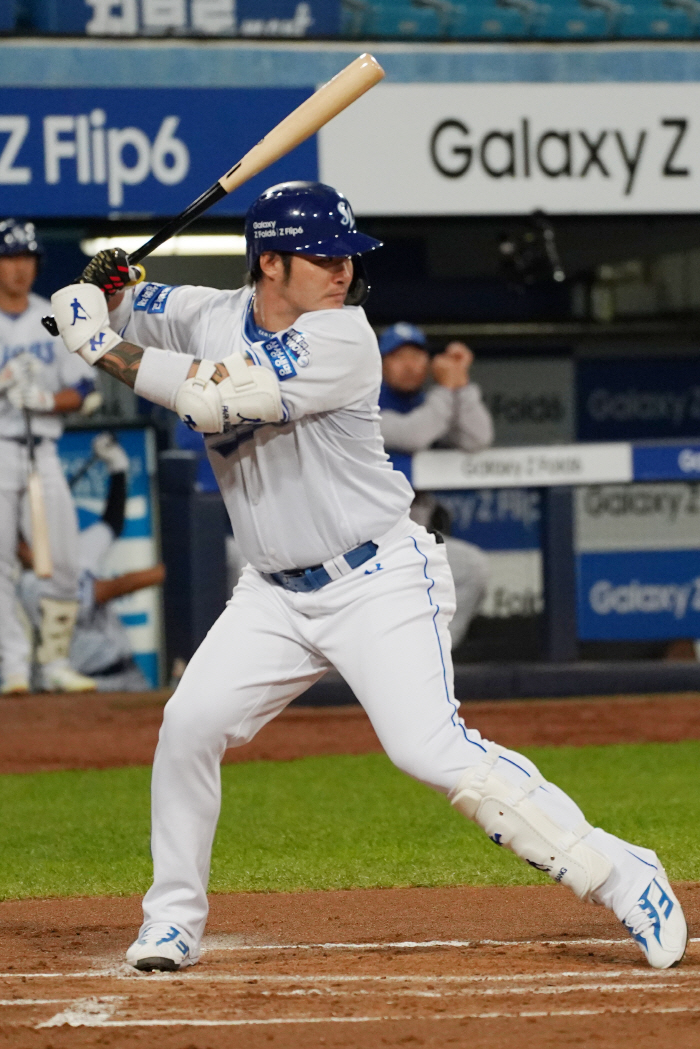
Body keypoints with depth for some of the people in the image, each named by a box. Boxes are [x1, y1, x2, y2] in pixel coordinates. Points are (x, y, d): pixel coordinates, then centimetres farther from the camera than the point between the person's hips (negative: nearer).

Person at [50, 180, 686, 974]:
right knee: (189, 727, -3)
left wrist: (104, 346, -23)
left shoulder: (341, 339, -19)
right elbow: (90, 314, 13)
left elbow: (220, 399, -28)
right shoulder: (208, 316, 1)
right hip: (275, 595, 6)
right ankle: (172, 921, 14)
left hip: (379, 583, -6)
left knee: (432, 750, -19)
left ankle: (620, 877, -14)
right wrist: (98, 289, -11)